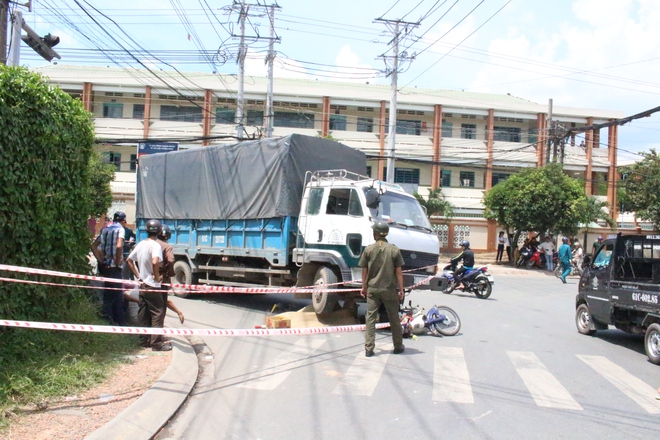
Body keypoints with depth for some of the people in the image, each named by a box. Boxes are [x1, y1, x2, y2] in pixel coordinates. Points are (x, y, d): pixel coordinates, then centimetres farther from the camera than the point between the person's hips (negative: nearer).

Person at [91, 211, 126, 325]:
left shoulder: (105, 228, 13)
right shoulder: (120, 228, -8)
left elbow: (94, 245, 14)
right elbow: (119, 246, -24)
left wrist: (100, 260, 11)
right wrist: (118, 262, -14)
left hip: (105, 266, 7)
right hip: (114, 267, -7)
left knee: (108, 293, 16)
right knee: (118, 294, -1)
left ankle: (107, 319, 22)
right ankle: (120, 322, 4)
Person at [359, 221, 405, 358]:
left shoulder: (369, 249, -3)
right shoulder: (394, 249, -4)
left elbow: (364, 271, 1)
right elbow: (399, 272, -3)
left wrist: (364, 287, 12)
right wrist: (401, 290, 4)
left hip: (372, 289, 0)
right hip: (389, 290, 0)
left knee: (370, 318, 4)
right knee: (394, 318, 13)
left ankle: (369, 348, 1)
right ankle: (398, 346, 24)